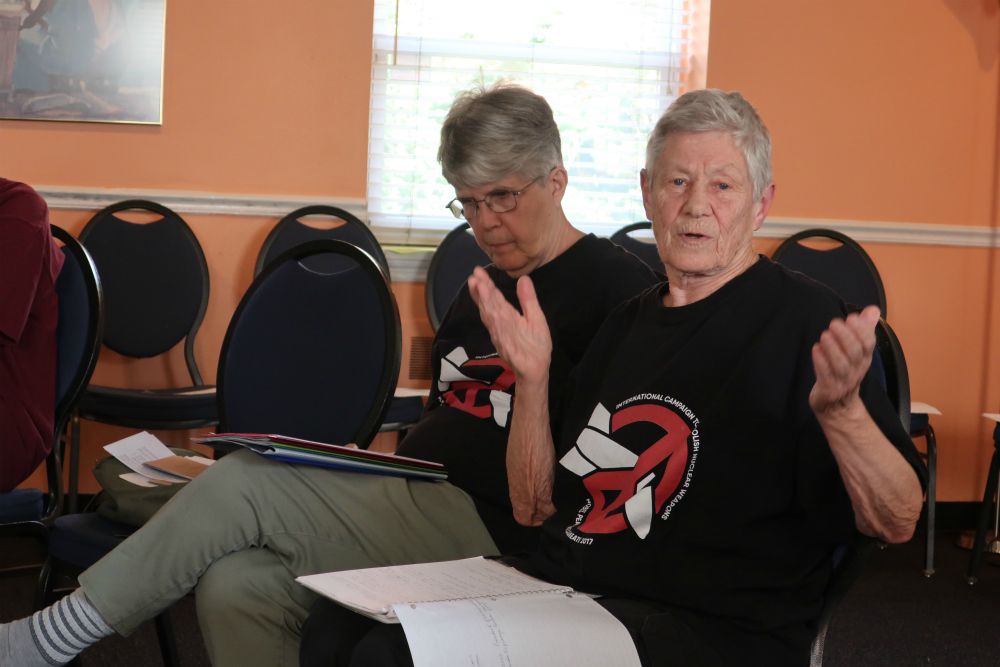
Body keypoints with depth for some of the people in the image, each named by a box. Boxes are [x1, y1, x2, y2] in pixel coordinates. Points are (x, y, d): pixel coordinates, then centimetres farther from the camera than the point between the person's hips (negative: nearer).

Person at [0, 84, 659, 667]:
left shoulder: (615, 285, -6)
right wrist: (364, 469, 8)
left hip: (489, 528, -8)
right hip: (423, 502, 8)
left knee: (241, 484, -16)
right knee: (238, 587, -18)